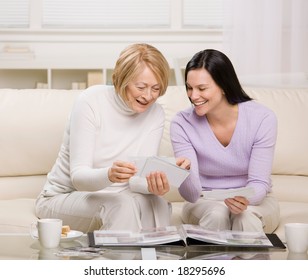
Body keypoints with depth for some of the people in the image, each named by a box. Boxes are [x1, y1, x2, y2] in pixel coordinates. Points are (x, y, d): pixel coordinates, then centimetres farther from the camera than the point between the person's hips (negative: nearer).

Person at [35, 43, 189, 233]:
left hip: (110, 196, 4)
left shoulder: (155, 114, -5)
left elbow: (137, 179, -13)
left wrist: (153, 185, -36)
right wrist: (109, 175, -45)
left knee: (158, 204, -25)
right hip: (62, 197, -3)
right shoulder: (91, 101, -18)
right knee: (122, 204, -31)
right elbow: (78, 176, -23)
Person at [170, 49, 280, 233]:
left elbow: (259, 183, -17)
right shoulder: (182, 123, -15)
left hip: (254, 200, 0)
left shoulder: (262, 119, -17)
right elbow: (192, 195, -19)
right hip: (205, 203, 0)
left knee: (247, 216, -33)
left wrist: (244, 200, -40)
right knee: (216, 214, -33)